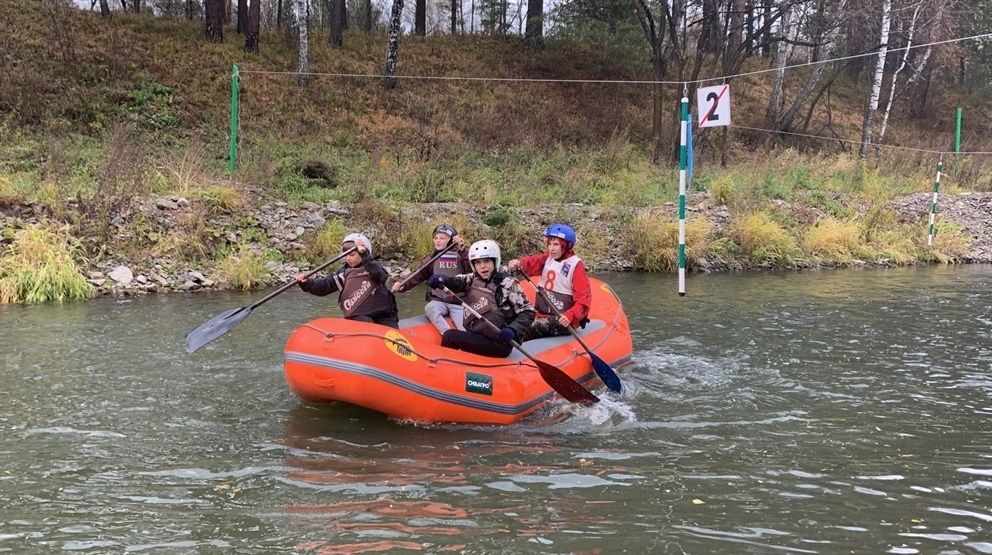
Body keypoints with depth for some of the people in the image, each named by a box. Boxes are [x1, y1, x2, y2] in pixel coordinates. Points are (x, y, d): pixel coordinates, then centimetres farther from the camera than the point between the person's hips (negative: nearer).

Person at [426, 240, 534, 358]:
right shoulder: (472, 279, 12)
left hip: (499, 343, -6)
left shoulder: (507, 283, -4)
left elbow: (527, 312, -5)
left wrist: (512, 330, -21)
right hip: (476, 338, 6)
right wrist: (441, 279, -28)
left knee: (449, 336, -18)